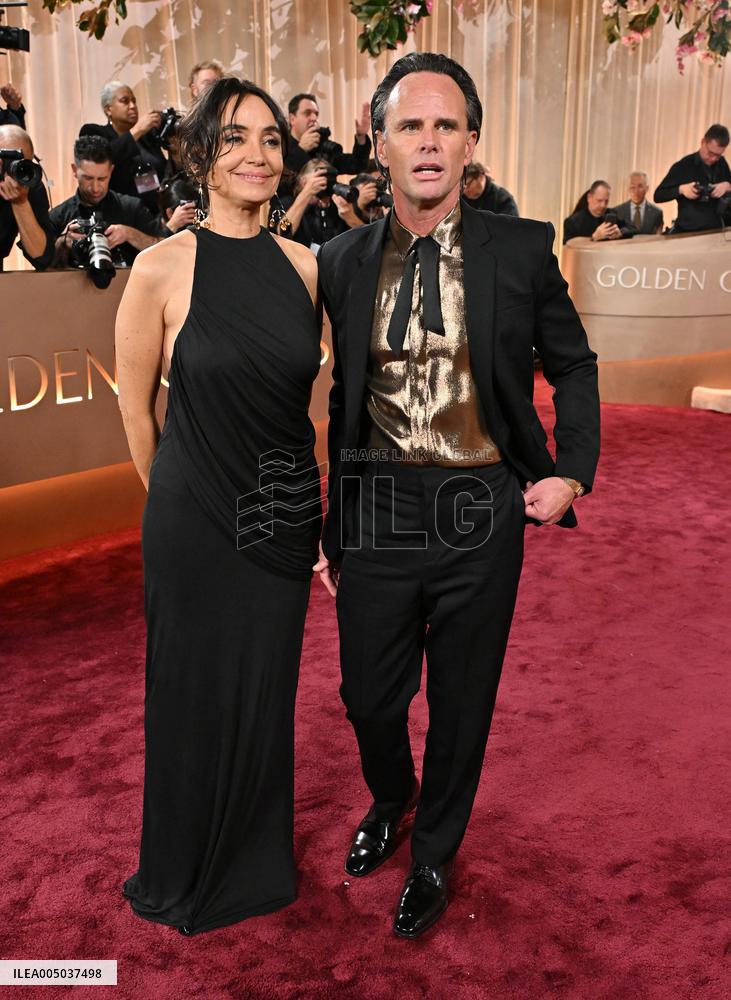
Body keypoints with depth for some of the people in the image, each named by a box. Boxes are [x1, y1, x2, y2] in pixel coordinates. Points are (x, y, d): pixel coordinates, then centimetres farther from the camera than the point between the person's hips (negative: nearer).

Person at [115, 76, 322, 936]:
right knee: (194, 692, 13)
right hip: (196, 523, -4)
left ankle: (258, 858, 42)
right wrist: (175, 497, 8)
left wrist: (305, 499, 10)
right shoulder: (162, 268, -12)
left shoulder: (302, 265, 0)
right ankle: (183, 871, 39)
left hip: (284, 516, 4)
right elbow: (135, 408, -2)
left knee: (269, 689, 17)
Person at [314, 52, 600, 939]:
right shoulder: (344, 263, 1)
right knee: (369, 696, 15)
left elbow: (573, 367, 8)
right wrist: (334, 527, 11)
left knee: (461, 703, 14)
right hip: (379, 509, 2)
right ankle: (390, 800, 50)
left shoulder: (521, 250, -5)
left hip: (480, 514, -1)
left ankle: (433, 855, 41)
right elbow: (346, 400, 8)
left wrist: (572, 472, -5)